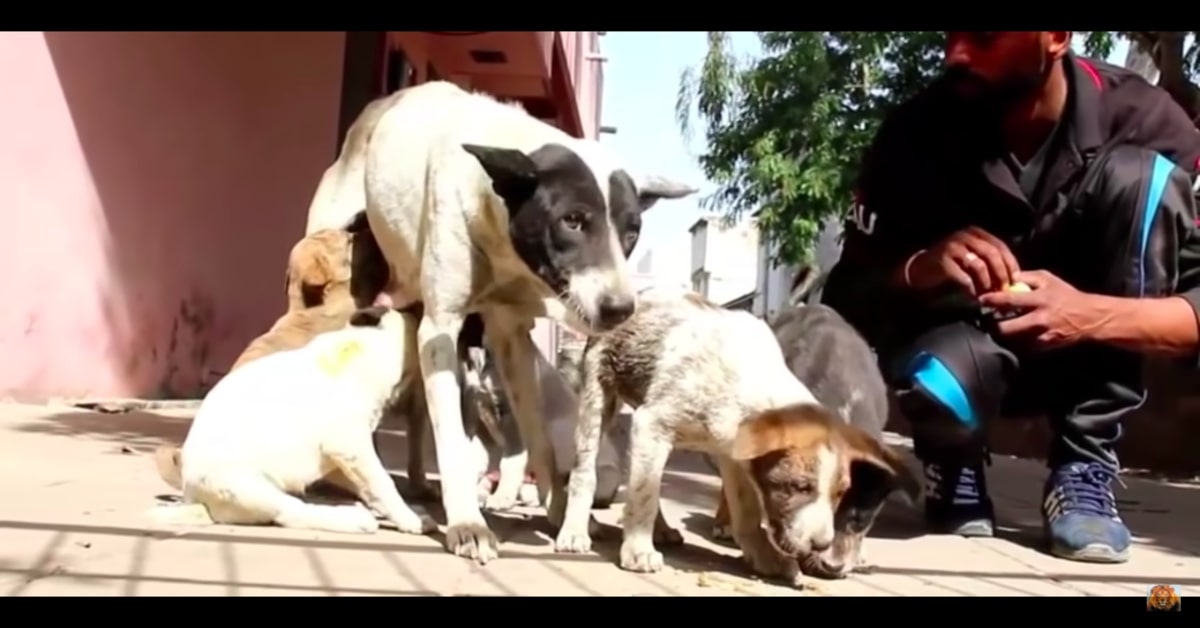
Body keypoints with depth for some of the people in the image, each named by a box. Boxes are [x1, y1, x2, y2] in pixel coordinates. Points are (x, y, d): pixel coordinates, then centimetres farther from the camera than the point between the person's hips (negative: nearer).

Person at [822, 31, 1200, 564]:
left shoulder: (1144, 121, -20)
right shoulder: (915, 133, -19)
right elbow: (846, 299, -15)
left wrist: (1093, 316, -37)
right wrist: (918, 269, -36)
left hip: (1087, 353, 2)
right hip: (960, 334, -1)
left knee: (1141, 177, -25)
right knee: (939, 381, -37)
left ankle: (1084, 460, -13)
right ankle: (953, 457, 3)